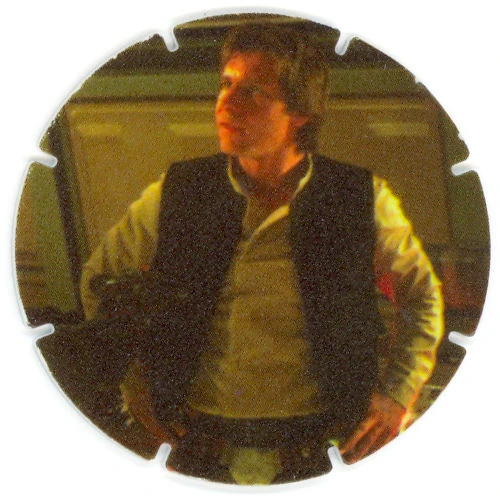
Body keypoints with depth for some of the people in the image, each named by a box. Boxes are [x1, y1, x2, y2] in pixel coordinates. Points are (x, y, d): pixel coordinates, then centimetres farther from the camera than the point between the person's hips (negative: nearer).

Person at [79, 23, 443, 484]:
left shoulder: (361, 199, -4)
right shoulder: (175, 195, -2)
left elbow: (423, 292, 13)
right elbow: (100, 277, 14)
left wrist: (398, 393, 5)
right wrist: (133, 382, 10)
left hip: (313, 457, -1)